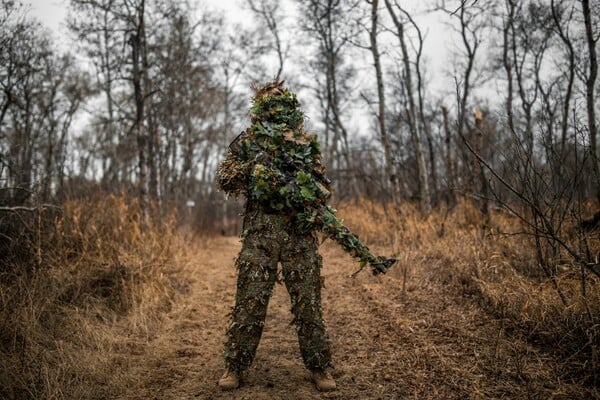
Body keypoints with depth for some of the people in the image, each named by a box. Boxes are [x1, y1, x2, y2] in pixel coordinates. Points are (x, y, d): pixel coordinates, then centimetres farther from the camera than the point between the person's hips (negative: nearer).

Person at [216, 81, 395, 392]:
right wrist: (251, 168, -12)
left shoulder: (307, 144, 13)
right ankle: (235, 366, 12)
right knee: (250, 299, -1)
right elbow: (223, 179, 4)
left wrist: (317, 210, -3)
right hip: (260, 229, -1)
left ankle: (319, 367, 14)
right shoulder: (248, 141, 8)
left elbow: (323, 187, 15)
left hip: (301, 230, 1)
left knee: (308, 301, 3)